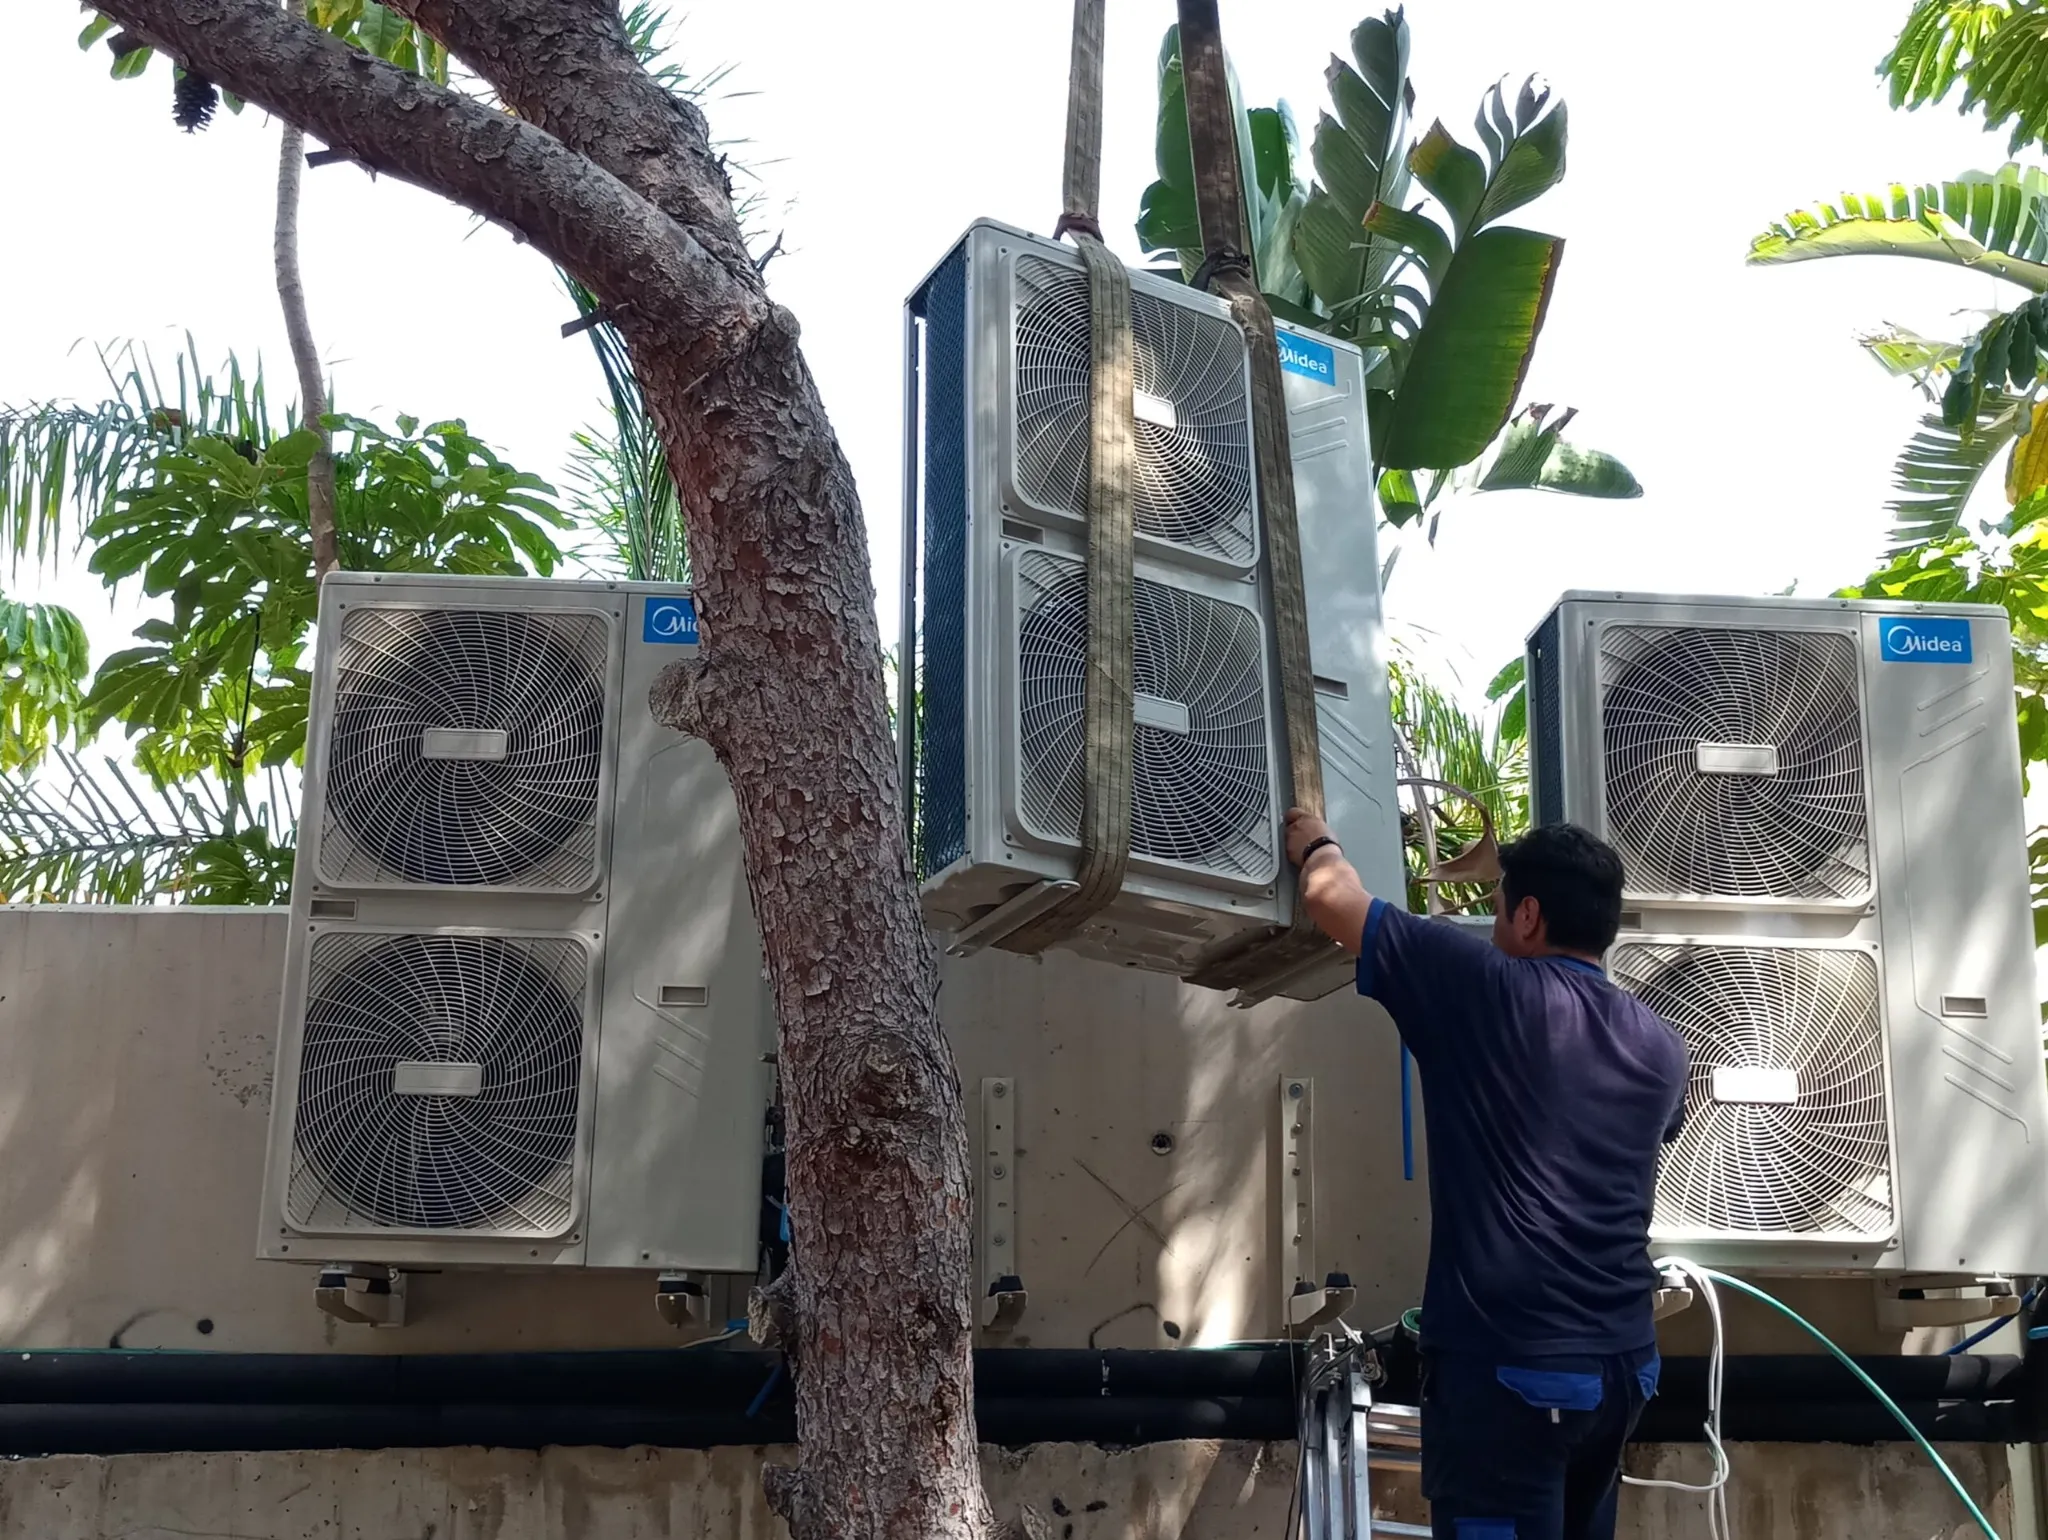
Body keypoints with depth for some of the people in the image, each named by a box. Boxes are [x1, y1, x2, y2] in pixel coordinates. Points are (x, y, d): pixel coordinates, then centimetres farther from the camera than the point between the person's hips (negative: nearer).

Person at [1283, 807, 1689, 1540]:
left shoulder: (1488, 991, -7)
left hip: (1509, 1366, -6)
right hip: (1623, 1364, 7)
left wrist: (1316, 842, 23)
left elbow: (1333, 897, 1)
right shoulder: (1658, 1047, 10)